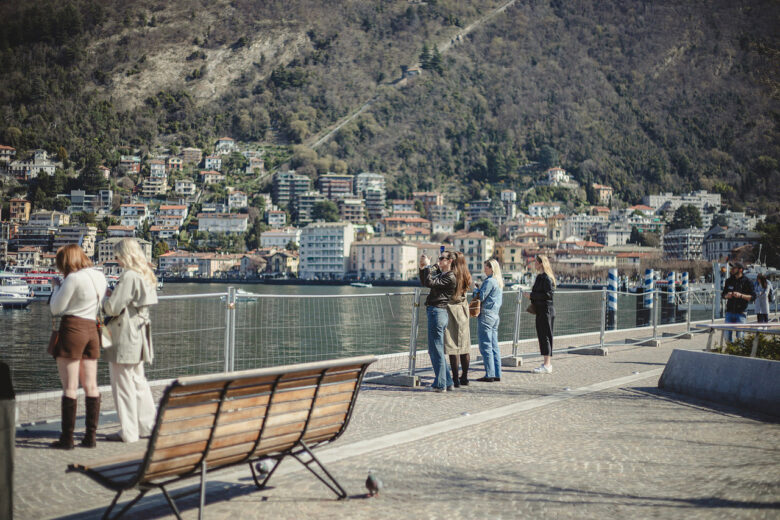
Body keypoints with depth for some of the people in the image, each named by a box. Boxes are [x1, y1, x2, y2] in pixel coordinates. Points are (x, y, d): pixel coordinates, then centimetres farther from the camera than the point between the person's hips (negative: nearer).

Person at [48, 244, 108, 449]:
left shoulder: (73, 278, -13)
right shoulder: (100, 277, 9)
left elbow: (56, 308, -7)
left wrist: (56, 286, 9)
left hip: (72, 327, -7)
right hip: (92, 329, 7)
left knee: (69, 387, -2)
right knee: (91, 386, 9)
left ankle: (67, 438, 2)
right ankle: (90, 436, 12)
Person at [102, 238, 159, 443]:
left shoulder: (128, 276, -18)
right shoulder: (144, 275, 10)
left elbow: (113, 307, -18)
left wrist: (103, 299, 1)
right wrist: (112, 295, 12)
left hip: (124, 337, -9)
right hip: (138, 335, 9)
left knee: (123, 384, -1)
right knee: (138, 381, 17)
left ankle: (128, 432, 5)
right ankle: (147, 425, 22)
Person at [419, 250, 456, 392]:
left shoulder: (450, 277, -12)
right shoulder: (440, 273, 19)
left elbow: (430, 283, -20)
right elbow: (424, 282, 24)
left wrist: (427, 266, -11)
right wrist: (422, 268, 12)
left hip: (438, 312, -10)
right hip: (434, 312, 10)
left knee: (436, 350, -6)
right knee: (434, 350, 15)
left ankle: (440, 384, -1)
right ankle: (447, 382, 19)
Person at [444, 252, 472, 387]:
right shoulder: (466, 276, 4)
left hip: (451, 309, -7)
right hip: (463, 309, 7)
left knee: (452, 345, -3)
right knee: (464, 345, 13)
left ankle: (455, 379, -4)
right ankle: (464, 377, 21)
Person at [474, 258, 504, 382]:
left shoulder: (489, 281, -14)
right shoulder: (499, 282, 14)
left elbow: (480, 297, -16)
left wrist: (476, 290, 1)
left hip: (486, 314, -9)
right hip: (495, 315, 9)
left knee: (486, 346, -6)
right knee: (494, 346, 10)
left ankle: (489, 374, -7)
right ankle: (497, 374, 12)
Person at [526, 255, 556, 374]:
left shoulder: (546, 277, -15)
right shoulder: (540, 276, 16)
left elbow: (548, 294, -21)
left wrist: (532, 296, -18)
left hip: (546, 310, -10)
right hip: (541, 310, 10)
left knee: (545, 336, -8)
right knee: (541, 336, 12)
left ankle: (547, 365, -6)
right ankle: (547, 363, 18)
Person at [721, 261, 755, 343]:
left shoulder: (747, 282, -5)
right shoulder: (729, 281, 8)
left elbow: (753, 297, -7)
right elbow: (723, 294, 16)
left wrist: (741, 295, -21)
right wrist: (727, 295, -7)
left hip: (741, 313, -4)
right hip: (729, 312, 4)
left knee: (739, 337, -5)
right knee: (727, 337, 4)